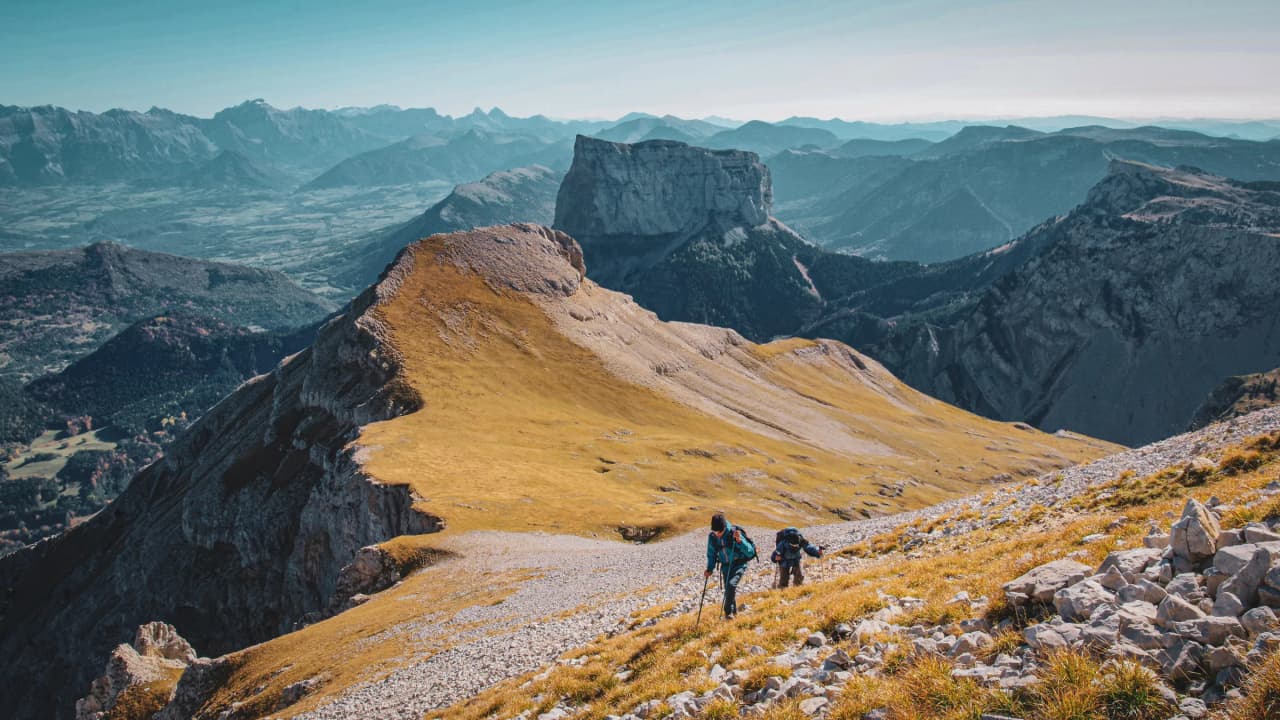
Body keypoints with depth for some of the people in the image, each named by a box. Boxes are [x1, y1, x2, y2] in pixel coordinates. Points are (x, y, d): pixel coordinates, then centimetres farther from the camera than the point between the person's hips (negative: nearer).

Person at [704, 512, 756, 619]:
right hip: (726, 567, 5)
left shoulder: (735, 533, -22)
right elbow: (711, 554, 9)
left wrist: (740, 541, -36)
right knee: (728, 590, 7)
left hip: (739, 565, -5)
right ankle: (734, 611, 31)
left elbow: (750, 552, -22)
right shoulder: (712, 537, -8)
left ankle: (728, 611, -12)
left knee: (731, 584, -25)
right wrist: (709, 569, 0)